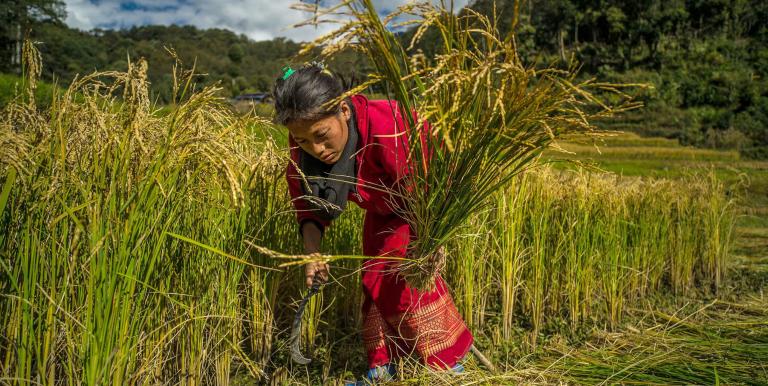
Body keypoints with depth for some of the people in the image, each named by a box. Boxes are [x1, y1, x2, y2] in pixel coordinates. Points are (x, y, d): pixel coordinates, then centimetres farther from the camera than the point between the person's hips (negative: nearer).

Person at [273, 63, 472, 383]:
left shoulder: (389, 128, -43)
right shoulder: (304, 144, -25)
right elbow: (307, 200, -15)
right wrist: (312, 253, -29)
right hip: (383, 209, 6)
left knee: (404, 272, -15)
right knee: (374, 278, 6)